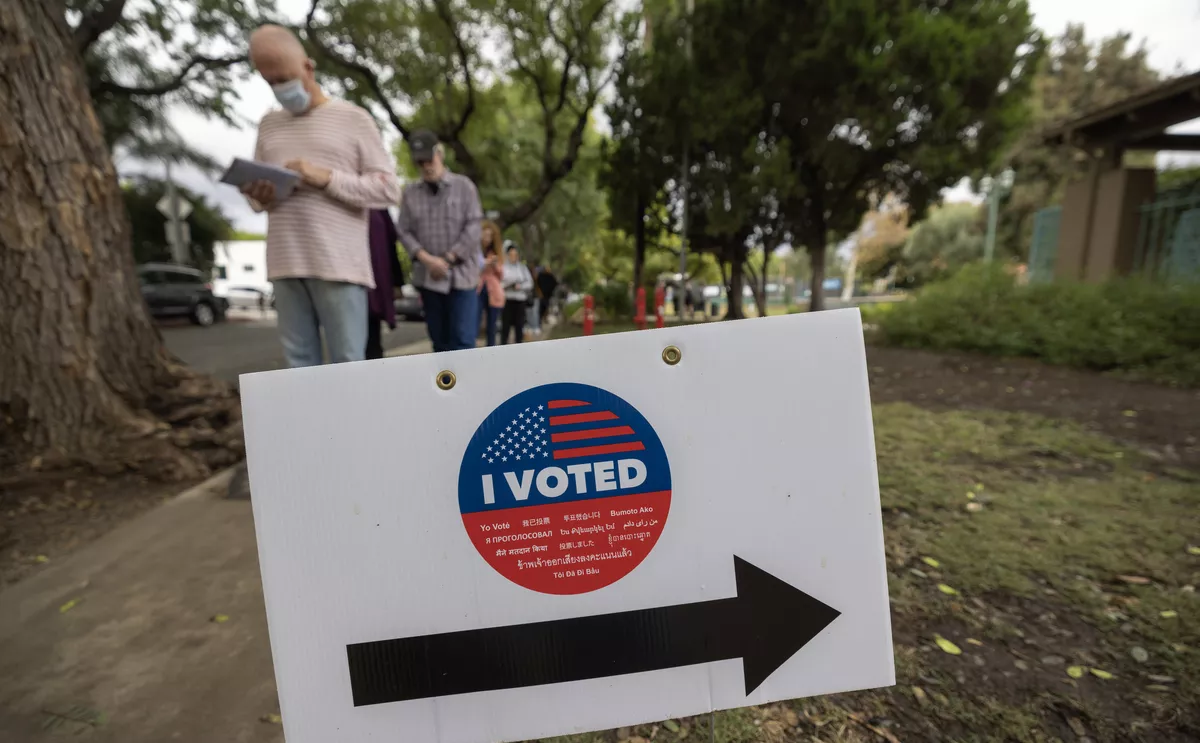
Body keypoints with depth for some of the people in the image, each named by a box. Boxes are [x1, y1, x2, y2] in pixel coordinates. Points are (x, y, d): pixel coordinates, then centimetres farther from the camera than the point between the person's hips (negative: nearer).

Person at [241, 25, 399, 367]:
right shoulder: (268, 124, 21)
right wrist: (258, 195, -2)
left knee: (348, 364, -2)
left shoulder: (353, 118, 7)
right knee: (300, 362, 6)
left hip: (339, 264, -5)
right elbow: (258, 196, 22)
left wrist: (326, 178, -12)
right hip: (286, 264, 5)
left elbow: (388, 188, -2)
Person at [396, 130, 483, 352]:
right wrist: (427, 259, -12)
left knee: (463, 340, -9)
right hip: (428, 277, 3)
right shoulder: (410, 193, 11)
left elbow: (473, 227, -4)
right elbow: (404, 231, 5)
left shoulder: (463, 185, 5)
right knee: (440, 341, 9)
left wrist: (448, 259, -9)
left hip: (462, 274, -3)